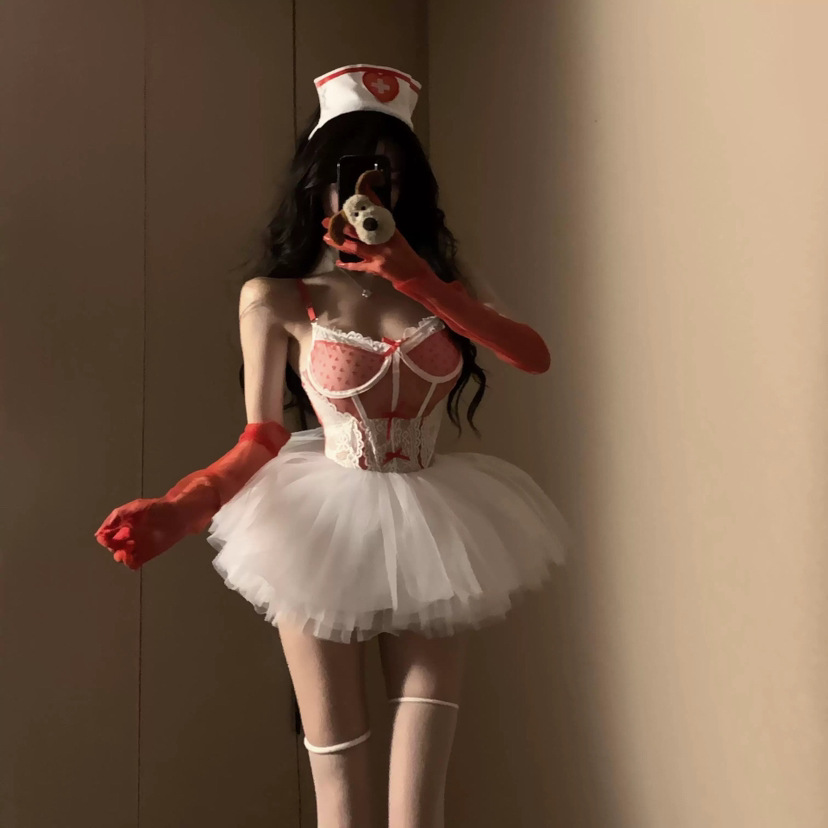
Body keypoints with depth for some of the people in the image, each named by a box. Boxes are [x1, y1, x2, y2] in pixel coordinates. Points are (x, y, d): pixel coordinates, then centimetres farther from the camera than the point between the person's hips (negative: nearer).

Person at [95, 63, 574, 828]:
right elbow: (261, 440, -2)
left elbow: (533, 355, -8)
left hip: (429, 531, 3)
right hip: (328, 530, -2)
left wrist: (418, 281, -15)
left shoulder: (444, 282, 8)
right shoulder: (275, 299, -2)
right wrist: (178, 510, -19)